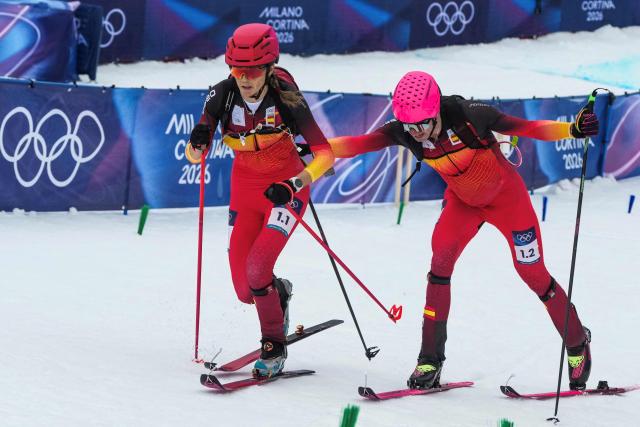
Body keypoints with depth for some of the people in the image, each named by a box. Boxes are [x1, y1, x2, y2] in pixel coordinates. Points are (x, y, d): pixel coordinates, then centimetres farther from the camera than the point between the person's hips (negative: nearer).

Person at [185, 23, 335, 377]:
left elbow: (325, 153, -23)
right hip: (245, 187, 4)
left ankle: (274, 347, -4)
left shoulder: (285, 98, -23)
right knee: (245, 291, 2)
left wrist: (293, 185, -38)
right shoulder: (223, 95, -16)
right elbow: (194, 155, -12)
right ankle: (278, 293, 38)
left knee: (257, 267, -23)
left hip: (285, 187, -4)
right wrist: (198, 140, -36)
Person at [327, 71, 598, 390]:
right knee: (441, 259, -17)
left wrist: (573, 130, -47)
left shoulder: (468, 116, -33)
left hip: (506, 197, -3)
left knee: (533, 274, 0)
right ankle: (431, 359, -9)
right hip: (462, 201, 3)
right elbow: (358, 144, -32)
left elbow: (528, 128, -33)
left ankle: (578, 345, 22)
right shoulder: (403, 130, -22)